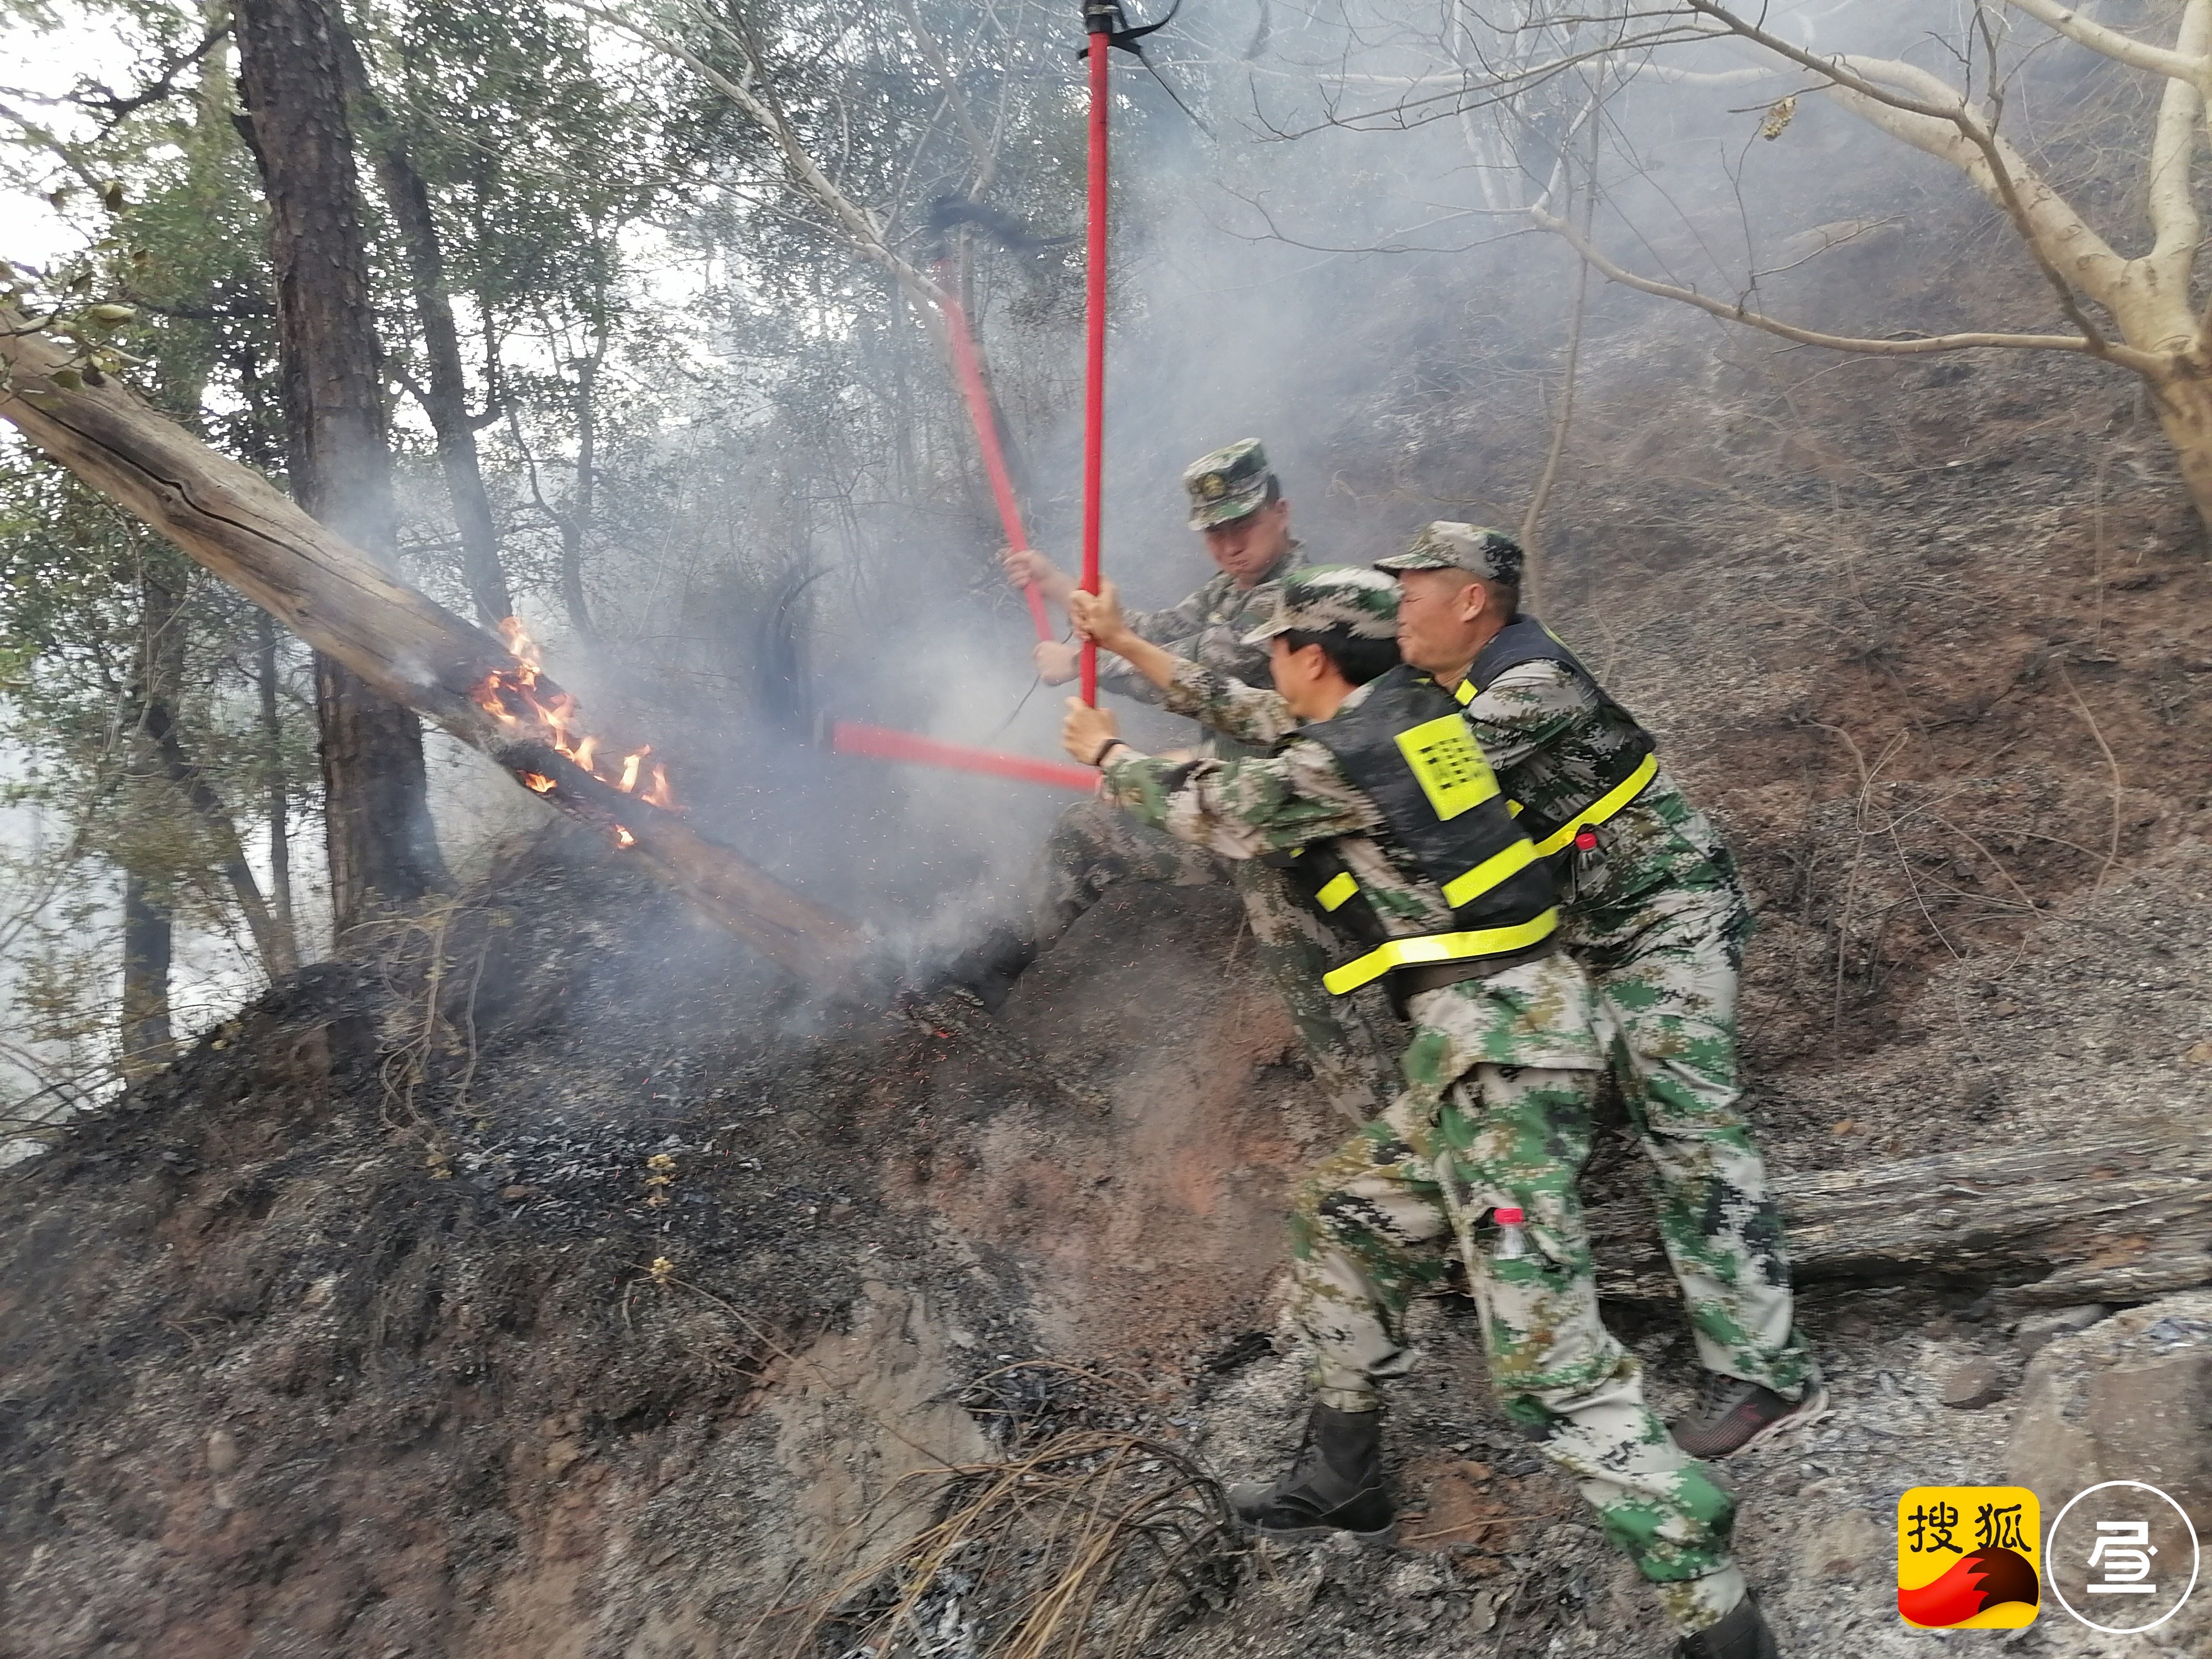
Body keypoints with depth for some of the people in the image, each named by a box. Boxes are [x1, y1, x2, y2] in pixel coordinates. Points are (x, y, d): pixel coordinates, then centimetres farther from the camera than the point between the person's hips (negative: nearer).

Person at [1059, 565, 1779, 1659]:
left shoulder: (1336, 764, -13)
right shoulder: (1403, 712, 11)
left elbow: (1201, 806, 5)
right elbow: (1257, 731, 29)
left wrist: (1106, 754, 25)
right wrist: (1126, 644, 39)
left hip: (1496, 1046, -10)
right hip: (1485, 1038, 10)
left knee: (1545, 1354, -10)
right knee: (1343, 1221, 22)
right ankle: (1342, 1481, 36)